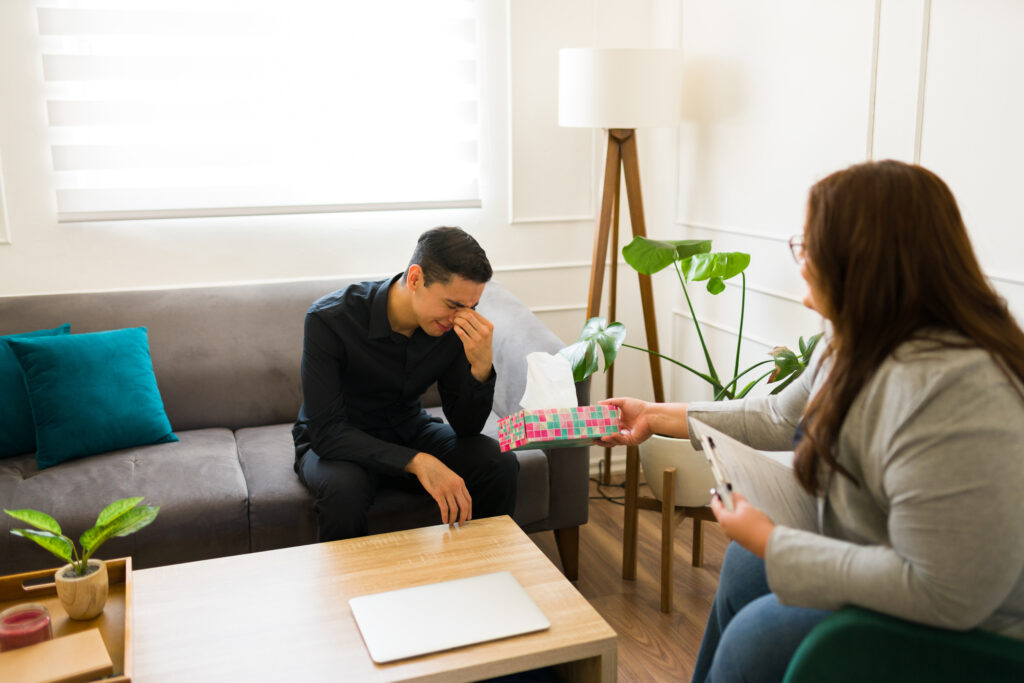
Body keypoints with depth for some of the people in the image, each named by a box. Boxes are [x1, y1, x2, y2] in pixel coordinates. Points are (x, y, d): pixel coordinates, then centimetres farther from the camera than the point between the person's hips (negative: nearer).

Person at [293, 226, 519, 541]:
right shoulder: (329, 319, -27)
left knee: (500, 464, -19)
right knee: (343, 488, -37)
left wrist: (481, 366, -30)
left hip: (408, 433, 4)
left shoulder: (455, 325, -15)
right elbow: (326, 432, -29)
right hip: (334, 444, -3)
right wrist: (417, 462, -41)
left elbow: (466, 428, -10)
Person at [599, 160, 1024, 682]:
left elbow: (944, 595, -34)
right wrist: (658, 416, 11)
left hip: (968, 630, -9)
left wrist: (771, 542, -24)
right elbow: (782, 418, 11)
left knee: (757, 639, -8)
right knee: (743, 565, 17)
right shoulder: (858, 343, -5)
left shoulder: (952, 392, -36)